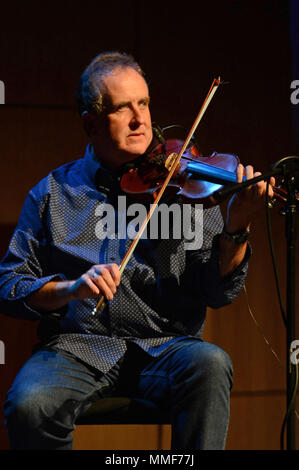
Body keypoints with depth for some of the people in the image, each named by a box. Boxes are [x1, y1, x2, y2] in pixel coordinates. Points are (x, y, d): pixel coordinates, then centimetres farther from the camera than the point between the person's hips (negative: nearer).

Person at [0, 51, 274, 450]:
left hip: (165, 345, 0)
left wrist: (237, 229, -19)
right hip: (78, 347, 0)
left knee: (209, 364, -33)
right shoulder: (54, 192, 11)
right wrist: (70, 289, -14)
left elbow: (218, 292, 0)